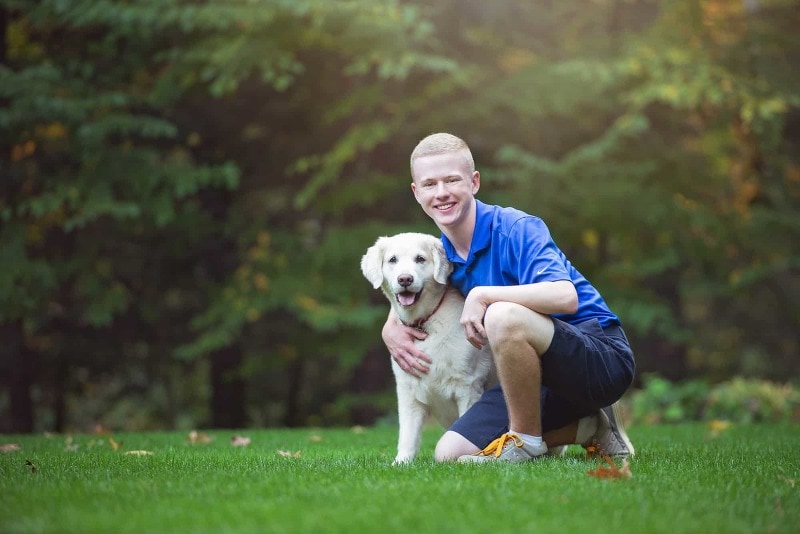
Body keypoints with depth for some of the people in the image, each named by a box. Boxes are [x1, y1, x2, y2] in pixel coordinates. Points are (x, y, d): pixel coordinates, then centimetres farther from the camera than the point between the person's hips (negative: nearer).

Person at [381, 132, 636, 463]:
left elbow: (565, 296, -34)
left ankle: (527, 440, -12)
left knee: (503, 316, -35)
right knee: (450, 454, -2)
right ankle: (588, 428, 8)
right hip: (545, 379, 8)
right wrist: (392, 331, -1)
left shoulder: (516, 229, -17)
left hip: (603, 357, -8)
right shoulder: (442, 255, 7)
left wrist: (481, 295, -28)